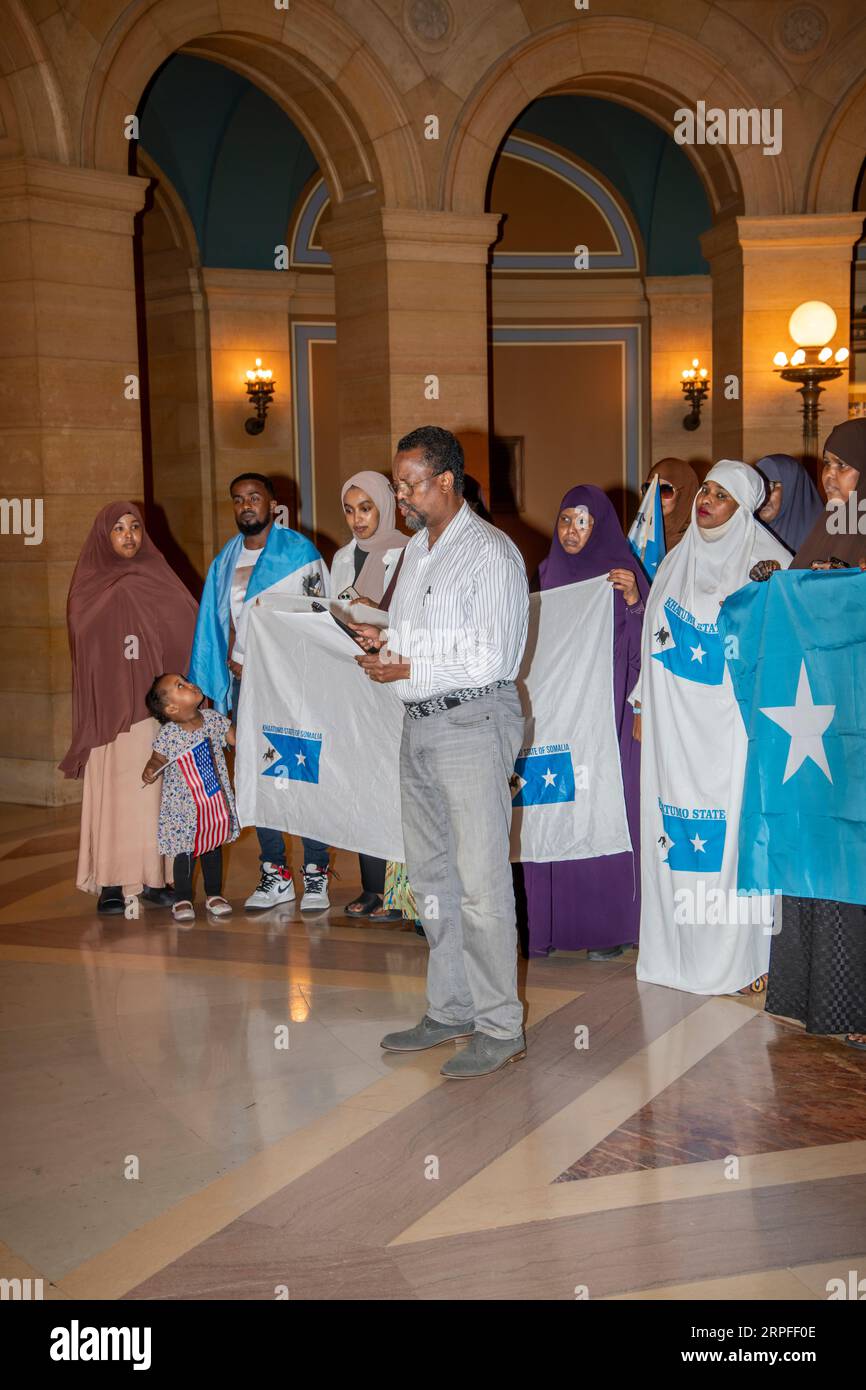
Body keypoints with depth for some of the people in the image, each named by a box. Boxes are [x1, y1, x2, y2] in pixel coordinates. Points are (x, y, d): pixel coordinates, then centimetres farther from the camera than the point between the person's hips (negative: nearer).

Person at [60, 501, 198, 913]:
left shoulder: (157, 577, 12)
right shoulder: (89, 585, 8)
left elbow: (189, 631, 1)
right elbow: (87, 645, -4)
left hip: (154, 702, 2)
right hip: (110, 705, -2)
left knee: (155, 787, 1)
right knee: (114, 788, -4)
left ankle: (153, 876, 7)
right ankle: (111, 882, -2)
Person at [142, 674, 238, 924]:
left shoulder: (213, 719, -5)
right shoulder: (168, 736, -17)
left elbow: (236, 739, 8)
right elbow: (157, 761, -6)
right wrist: (149, 772, -26)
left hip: (216, 802, 4)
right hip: (184, 807, -4)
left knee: (214, 847, 16)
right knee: (186, 853, 4)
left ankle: (214, 894, 32)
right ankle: (183, 900, 20)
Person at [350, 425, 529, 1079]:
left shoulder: (491, 553, -12)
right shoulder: (416, 549, 16)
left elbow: (491, 659, -18)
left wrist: (406, 669, -15)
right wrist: (383, 643, 4)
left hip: (473, 725, -9)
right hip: (420, 727, 9)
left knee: (481, 881, -5)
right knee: (431, 876, 13)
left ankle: (500, 1027, 4)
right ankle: (451, 1010, 25)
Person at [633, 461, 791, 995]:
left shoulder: (766, 561, -2)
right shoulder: (678, 560, 14)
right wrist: (644, 704, 15)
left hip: (733, 723, -5)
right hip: (675, 722, 5)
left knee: (735, 827, -5)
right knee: (672, 825, 4)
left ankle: (740, 956, 4)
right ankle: (679, 947, 14)